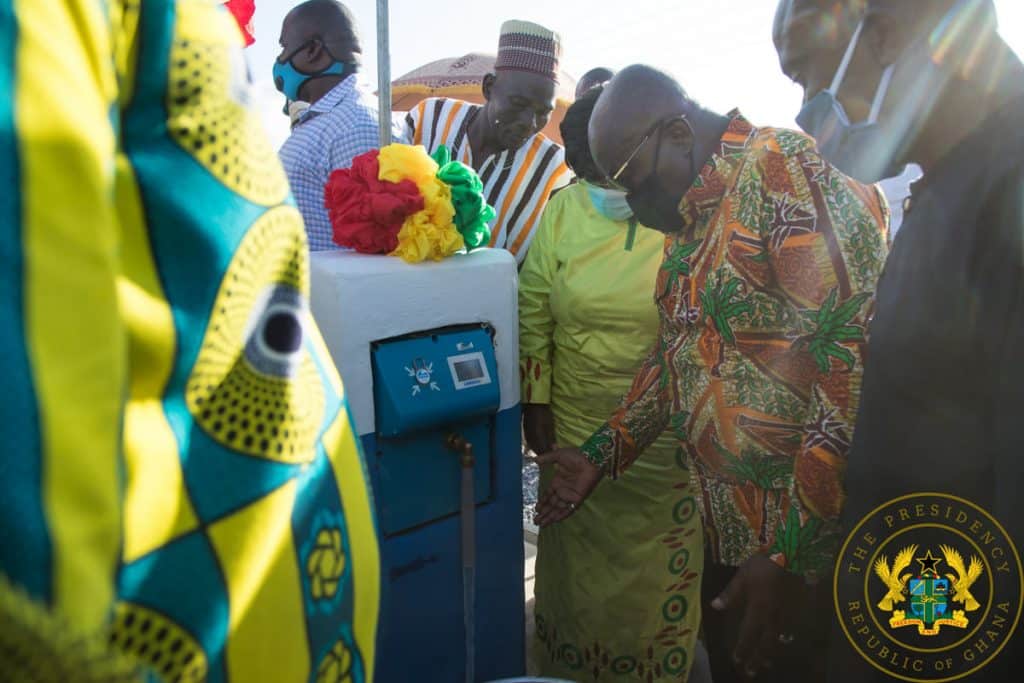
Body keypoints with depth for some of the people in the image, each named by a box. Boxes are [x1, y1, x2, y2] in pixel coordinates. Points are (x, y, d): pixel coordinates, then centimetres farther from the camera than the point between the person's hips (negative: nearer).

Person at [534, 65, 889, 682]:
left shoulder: (784, 168, -18)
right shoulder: (687, 215, 10)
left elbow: (858, 359, -26)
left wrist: (790, 552, -24)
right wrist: (602, 455, 12)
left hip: (806, 544, -8)